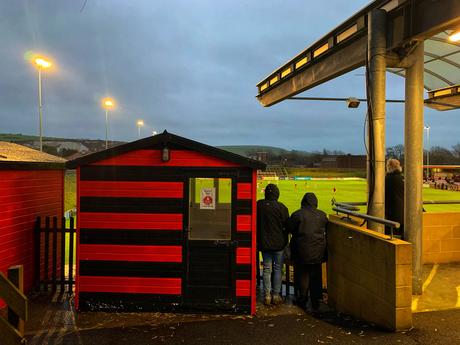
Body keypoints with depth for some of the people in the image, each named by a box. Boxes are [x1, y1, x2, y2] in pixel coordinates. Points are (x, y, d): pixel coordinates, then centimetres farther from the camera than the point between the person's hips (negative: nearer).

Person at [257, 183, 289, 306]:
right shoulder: (281, 207, -14)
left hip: (264, 242, 2)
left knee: (267, 269, 10)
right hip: (279, 243, -2)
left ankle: (267, 296, 13)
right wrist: (285, 240, 11)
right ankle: (276, 295, 14)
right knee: (277, 269, 10)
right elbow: (287, 226, -6)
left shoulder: (258, 205, -6)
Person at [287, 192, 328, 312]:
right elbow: (326, 231, 9)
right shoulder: (322, 215, -1)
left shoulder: (297, 214, -10)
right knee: (316, 276, 13)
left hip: (302, 251, -3)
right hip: (318, 251, 3)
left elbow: (290, 229, -1)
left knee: (303, 275, 8)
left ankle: (303, 301, 13)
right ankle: (316, 303, 21)